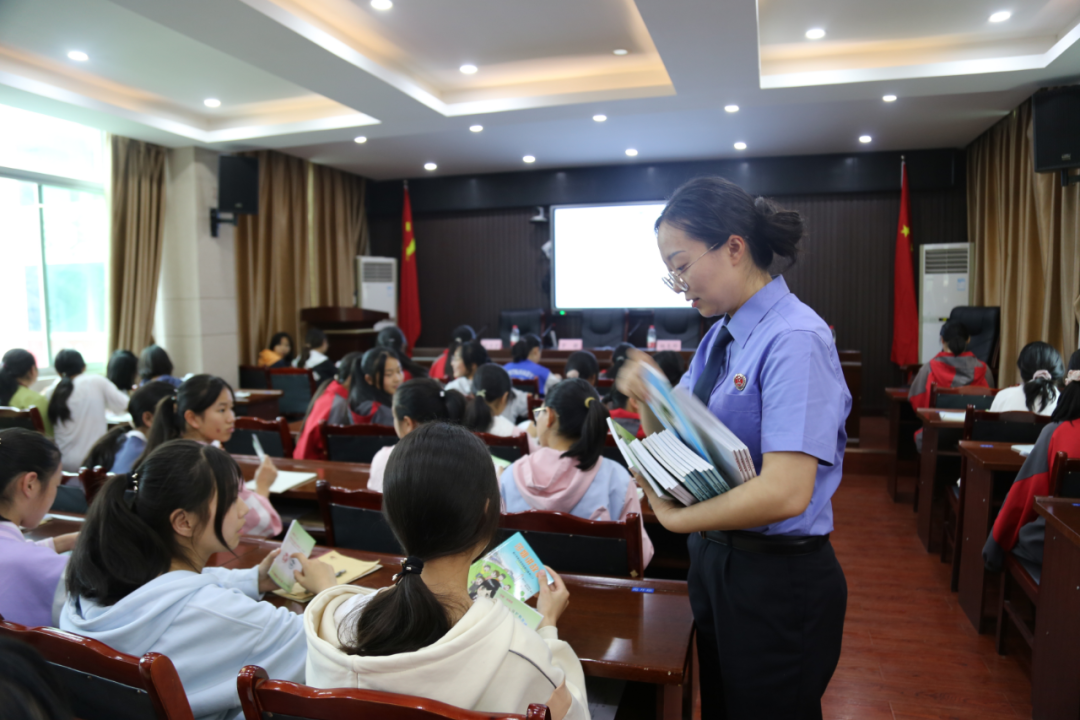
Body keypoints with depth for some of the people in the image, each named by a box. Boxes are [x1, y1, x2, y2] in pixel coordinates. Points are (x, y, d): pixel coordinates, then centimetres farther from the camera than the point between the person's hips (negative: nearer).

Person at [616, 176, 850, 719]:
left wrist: (676, 517, -20)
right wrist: (647, 399, -11)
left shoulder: (795, 340, -23)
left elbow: (785, 493, -31)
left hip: (778, 578, -8)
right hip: (715, 561, 8)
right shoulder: (719, 337, 4)